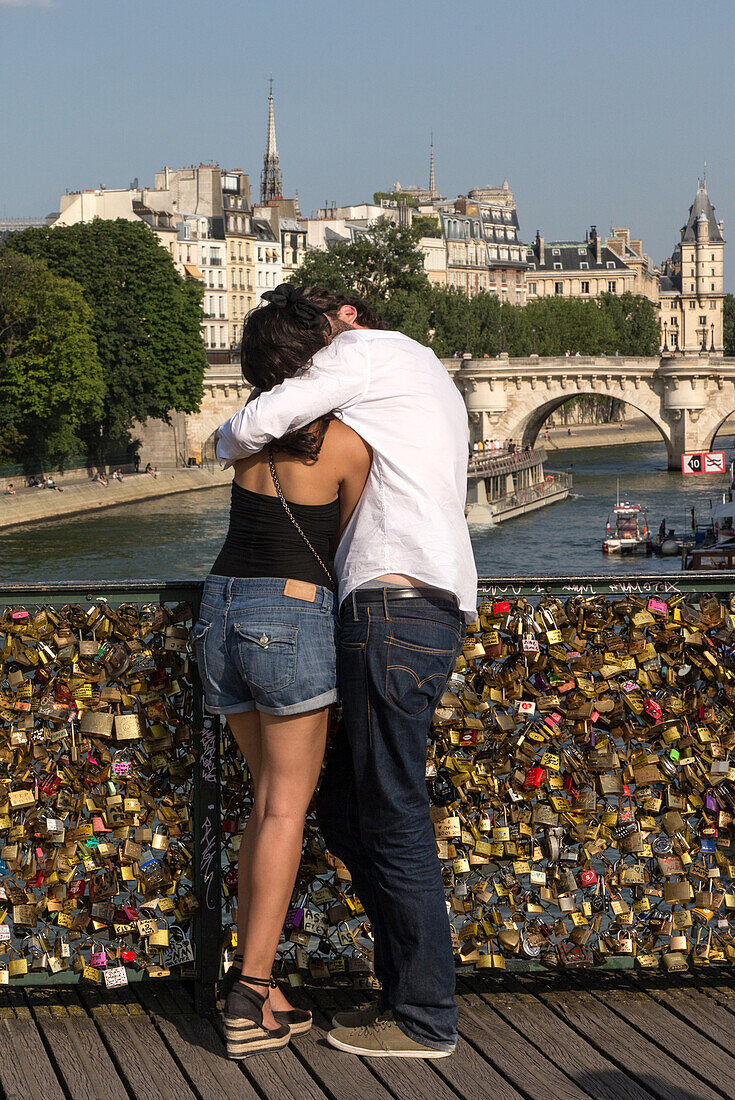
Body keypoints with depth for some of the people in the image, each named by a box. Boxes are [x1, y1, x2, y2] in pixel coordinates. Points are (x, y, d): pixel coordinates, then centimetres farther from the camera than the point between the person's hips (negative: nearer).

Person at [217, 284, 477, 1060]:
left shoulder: (367, 350, 3)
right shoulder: (435, 385, 30)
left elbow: (254, 427, -6)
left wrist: (227, 442, 17)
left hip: (395, 602, -10)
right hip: (438, 611, 10)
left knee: (393, 817, -5)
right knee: (343, 809, 14)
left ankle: (424, 1019, 2)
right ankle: (406, 987, 18)